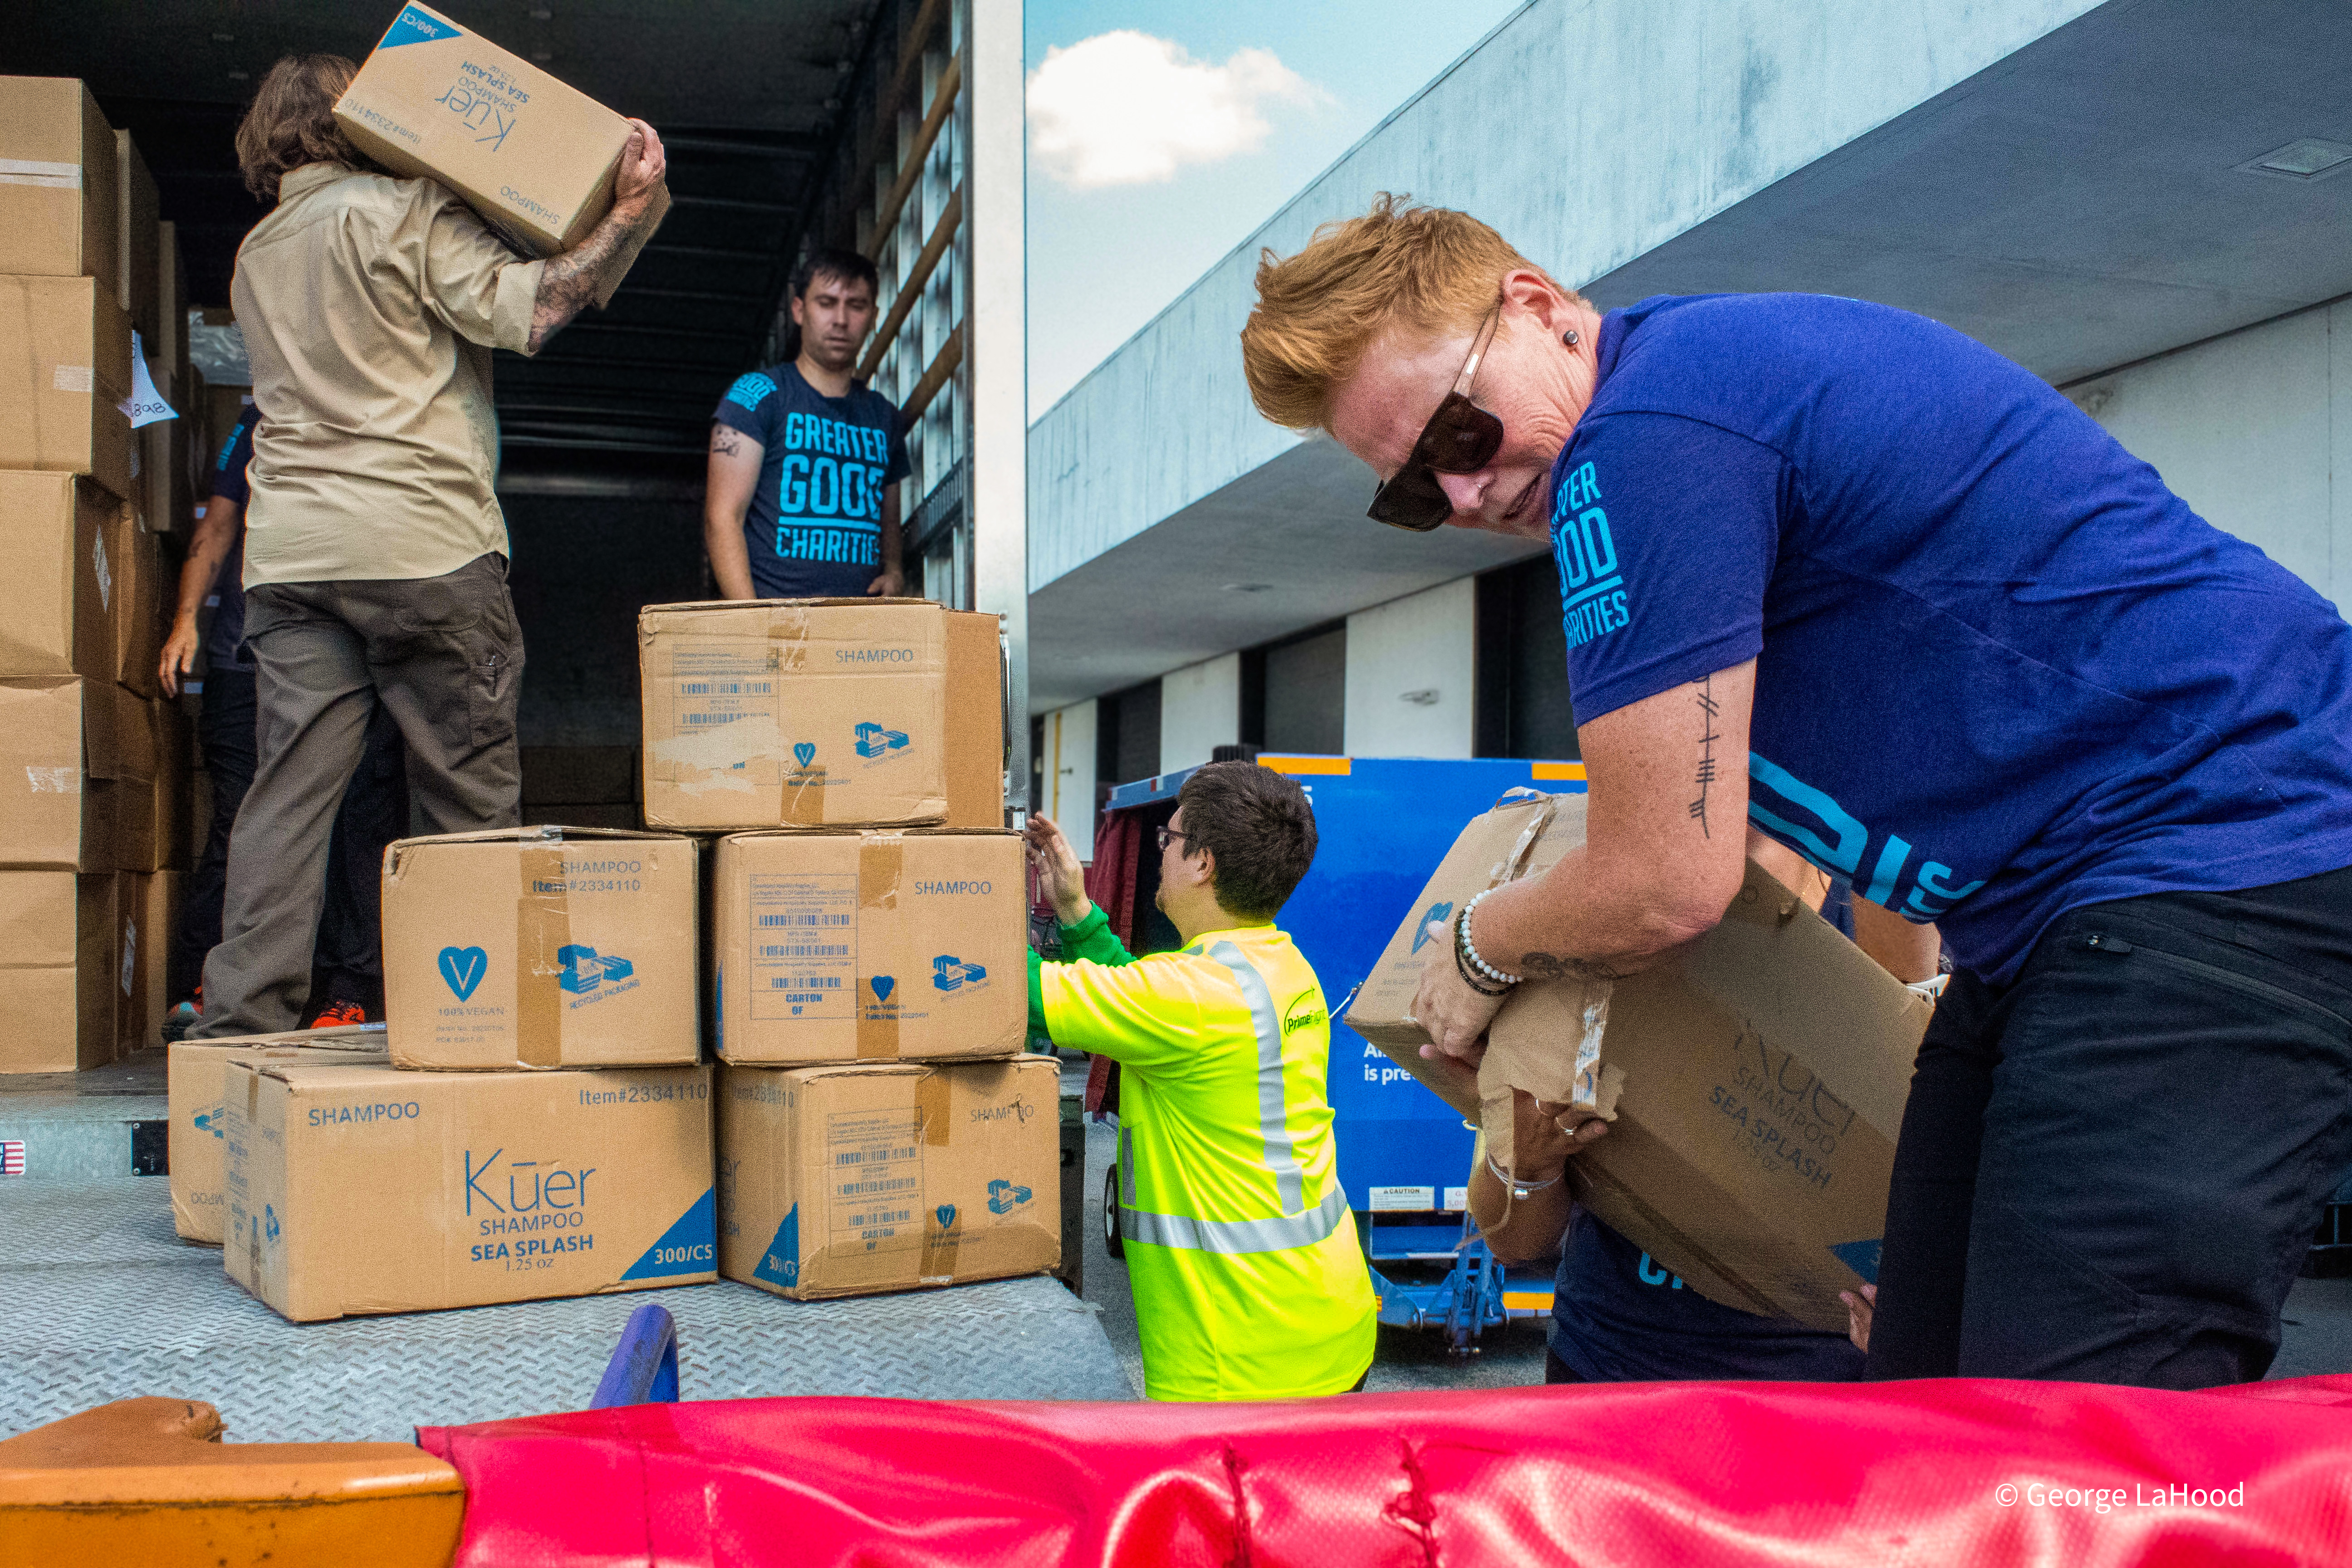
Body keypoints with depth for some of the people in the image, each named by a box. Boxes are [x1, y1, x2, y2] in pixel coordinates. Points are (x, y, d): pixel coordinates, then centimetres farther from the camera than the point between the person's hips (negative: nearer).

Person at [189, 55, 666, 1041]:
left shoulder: (256, 256, 20)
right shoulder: (403, 211, -1)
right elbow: (520, 312, -12)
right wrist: (625, 213, -11)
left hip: (291, 553, 6)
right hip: (424, 545, -6)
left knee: (287, 793, 3)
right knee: (467, 799, 2)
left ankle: (237, 1026, -3)